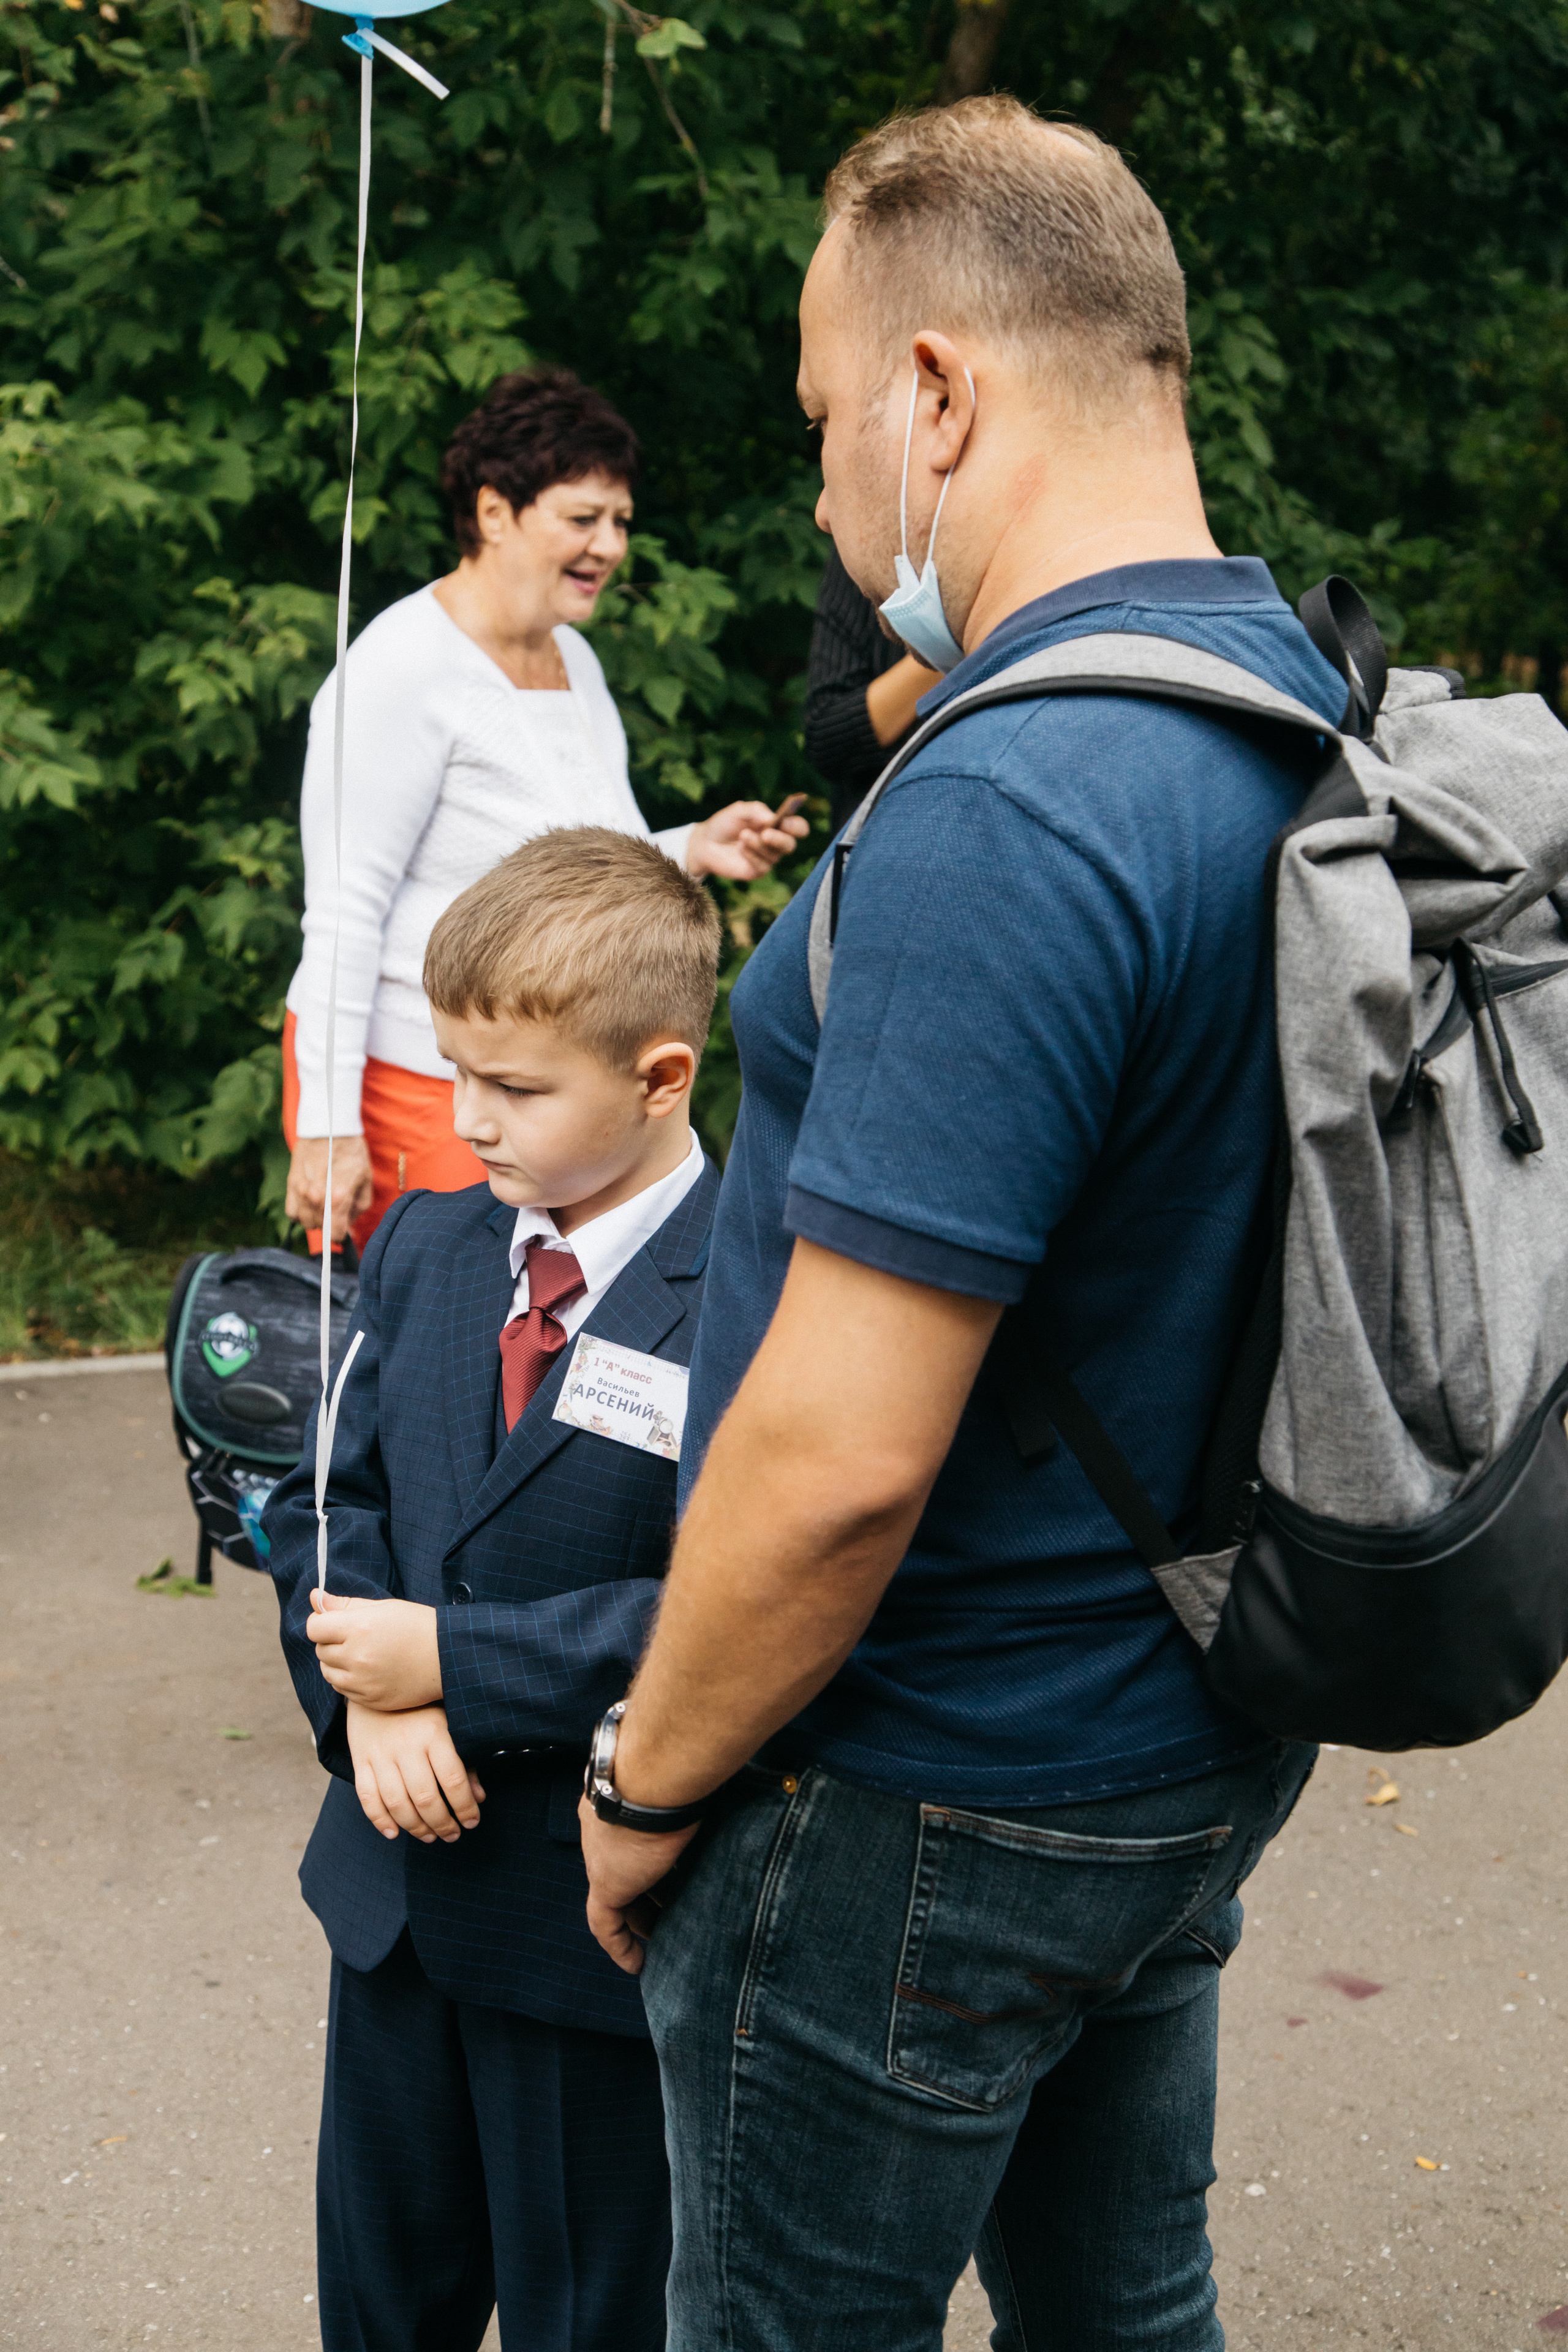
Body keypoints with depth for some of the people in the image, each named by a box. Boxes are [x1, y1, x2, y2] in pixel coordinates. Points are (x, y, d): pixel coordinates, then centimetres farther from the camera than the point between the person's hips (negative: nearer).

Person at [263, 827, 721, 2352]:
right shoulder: (424, 1245, 3)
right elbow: (326, 1494, 6)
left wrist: (456, 1662, -22)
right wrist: (364, 1698, -12)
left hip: (605, 1918, -6)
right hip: (399, 1880, 6)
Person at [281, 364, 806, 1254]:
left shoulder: (576, 662, 13)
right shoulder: (406, 667, -12)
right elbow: (344, 911, -16)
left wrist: (692, 849, 4)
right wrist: (326, 1125, -20)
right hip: (416, 1083, -7)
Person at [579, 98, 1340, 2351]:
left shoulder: (1003, 820, -28)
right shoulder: (1324, 714, 2)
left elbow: (840, 1460, -28)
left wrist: (645, 1781, -13)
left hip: (928, 1805, -8)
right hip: (1203, 1739, 9)